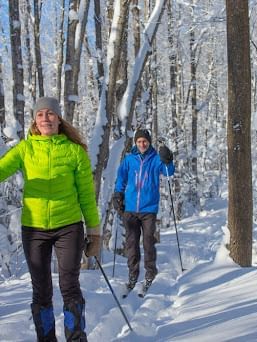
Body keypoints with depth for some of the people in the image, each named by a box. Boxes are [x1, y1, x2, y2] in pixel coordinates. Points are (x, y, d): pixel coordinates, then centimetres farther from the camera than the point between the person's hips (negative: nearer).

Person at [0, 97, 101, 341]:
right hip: (33, 228, 2)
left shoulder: (74, 150, -1)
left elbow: (86, 194, 3)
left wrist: (94, 230, 5)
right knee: (41, 290, 10)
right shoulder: (24, 149, 1)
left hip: (68, 227, -1)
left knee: (69, 286, -2)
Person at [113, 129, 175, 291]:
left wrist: (168, 162, -34)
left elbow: (169, 171, -15)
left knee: (148, 242, -1)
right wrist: (117, 196, 6)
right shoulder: (129, 159, 6)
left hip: (149, 209, -2)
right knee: (131, 242, 6)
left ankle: (150, 273, 14)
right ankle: (133, 274, 16)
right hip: (130, 209, 2)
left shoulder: (156, 159, 0)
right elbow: (121, 179, 13)